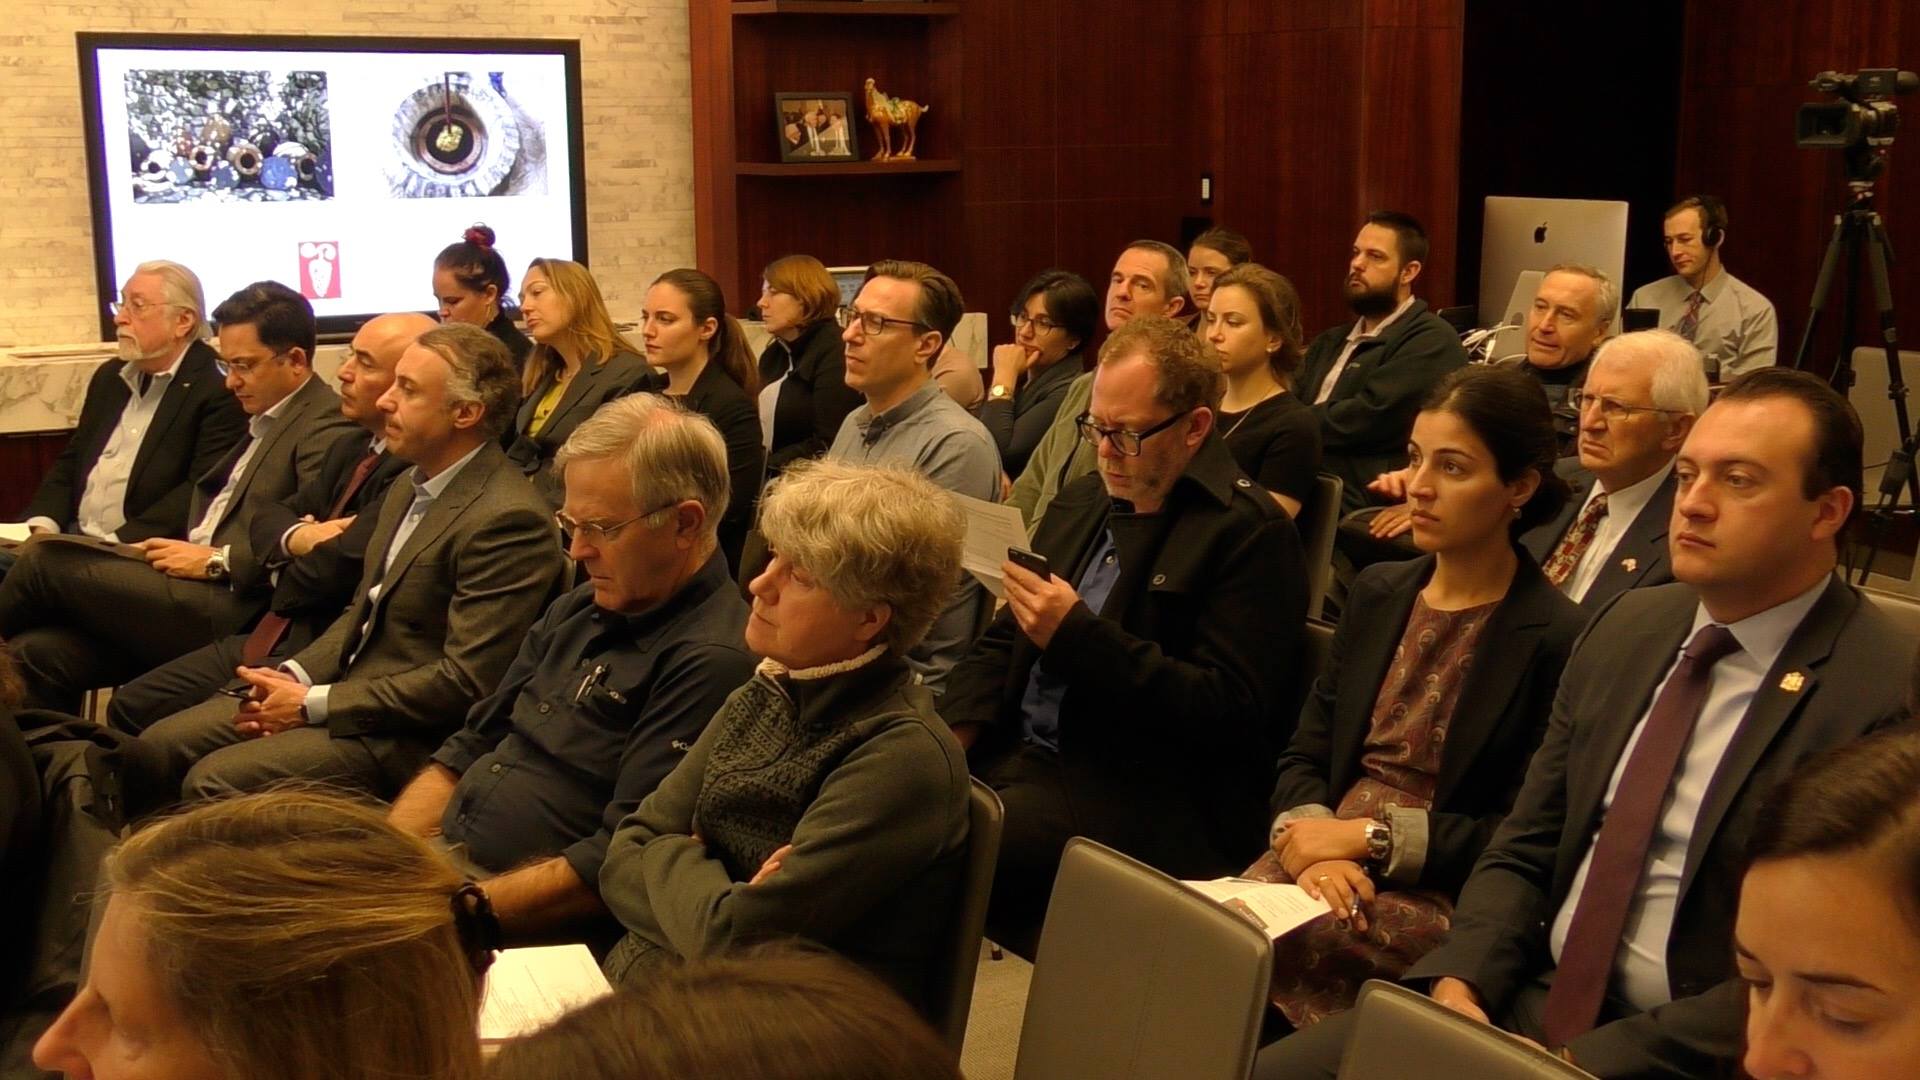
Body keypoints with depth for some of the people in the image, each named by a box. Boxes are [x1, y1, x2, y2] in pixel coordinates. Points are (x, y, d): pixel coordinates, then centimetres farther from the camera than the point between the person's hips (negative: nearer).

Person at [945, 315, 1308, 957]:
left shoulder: (1250, 534, -8)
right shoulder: (1081, 503, 16)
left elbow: (1228, 712, -14)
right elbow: (1002, 643, 19)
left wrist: (1080, 636, -21)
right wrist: (953, 736, 0)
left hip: (1141, 799, -8)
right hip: (1017, 757, 8)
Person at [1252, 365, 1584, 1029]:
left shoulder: (1556, 640, -8)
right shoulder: (1379, 592, 12)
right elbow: (1305, 755, 11)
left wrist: (1371, 836, -13)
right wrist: (1315, 839, -10)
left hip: (1443, 892, -5)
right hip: (1325, 860, 5)